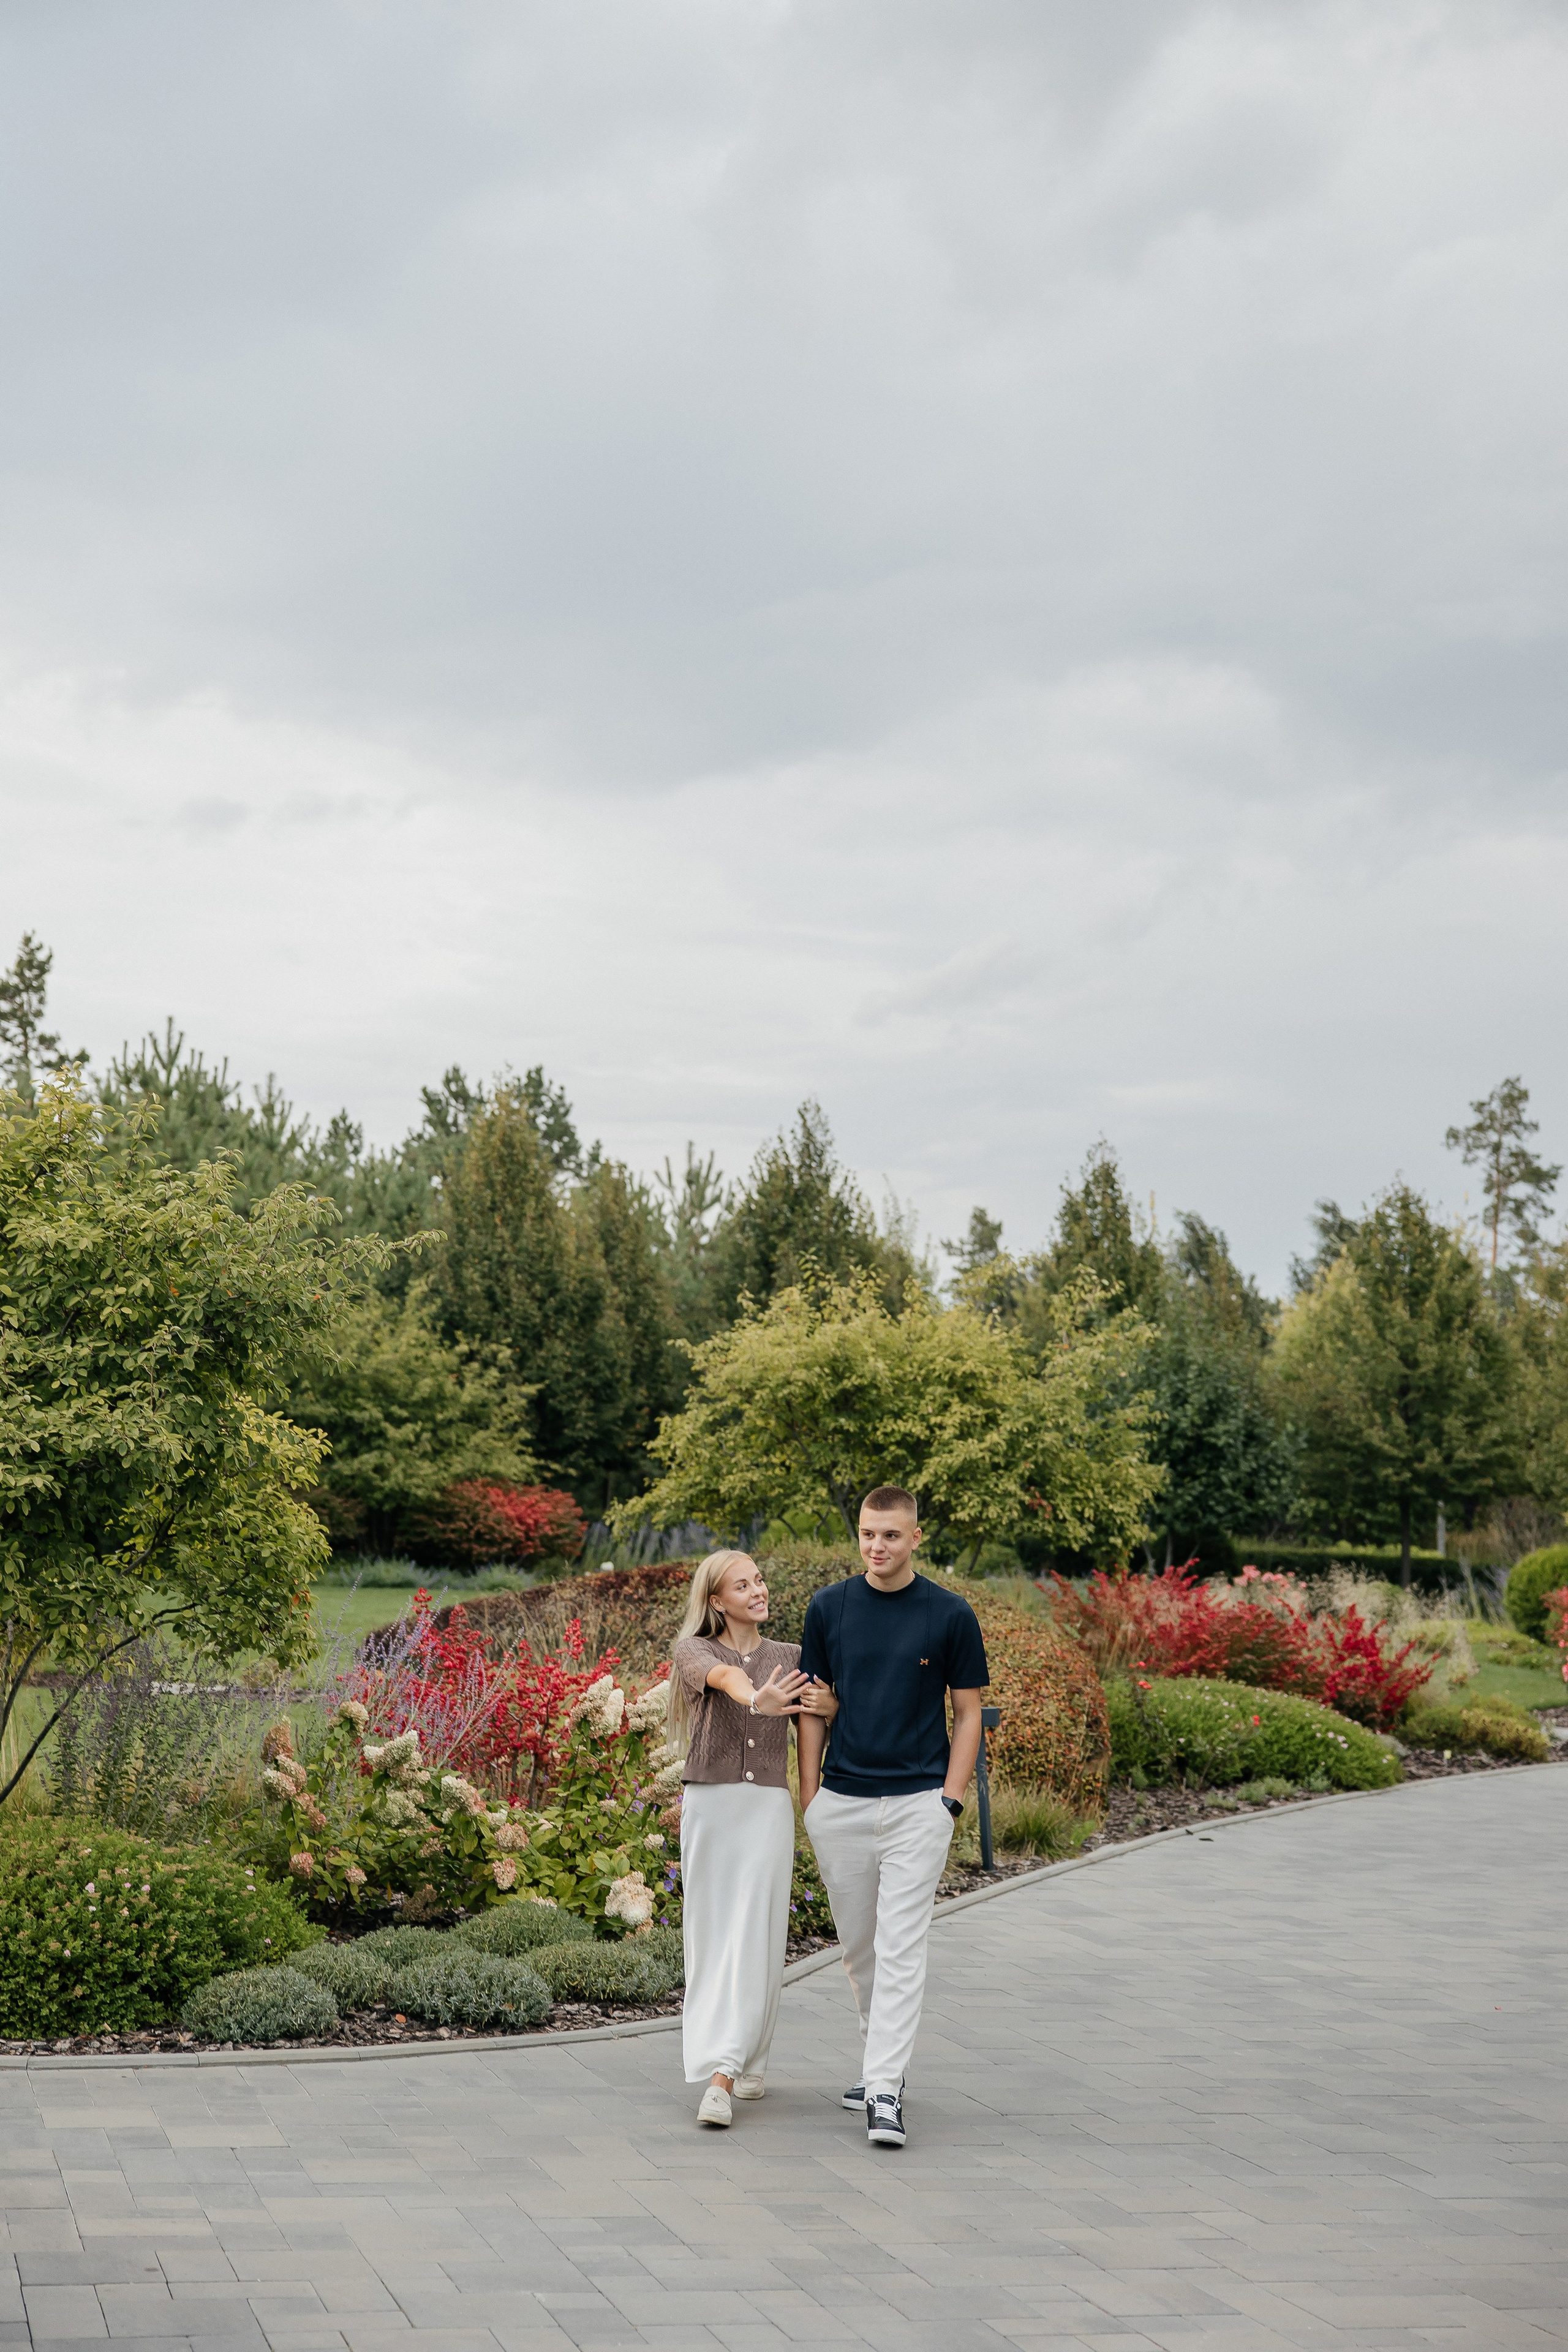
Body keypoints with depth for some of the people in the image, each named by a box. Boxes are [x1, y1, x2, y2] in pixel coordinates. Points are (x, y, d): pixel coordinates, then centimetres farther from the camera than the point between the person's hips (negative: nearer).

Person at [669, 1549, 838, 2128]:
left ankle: (724, 2075, -8)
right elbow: (723, 1677, -24)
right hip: (708, 1805, -1)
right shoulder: (695, 1652, -1)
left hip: (768, 1809, 1)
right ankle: (734, 2057, 20)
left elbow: (827, 1717, 13)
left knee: (754, 1940, -7)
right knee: (711, 1937, 4)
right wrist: (756, 1700, -47)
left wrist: (828, 1705, -12)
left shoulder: (789, 1658, 9)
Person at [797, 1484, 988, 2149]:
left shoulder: (951, 1615, -3)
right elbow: (814, 1704, 8)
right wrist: (809, 1798, 3)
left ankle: (885, 2092, -10)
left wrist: (950, 1799, -5)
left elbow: (968, 1710, 3)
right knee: (858, 1946, 13)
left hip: (918, 1802, -3)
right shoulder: (828, 1608, 3)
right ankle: (881, 2057, 31)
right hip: (841, 1803, 3)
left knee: (901, 1948, -9)